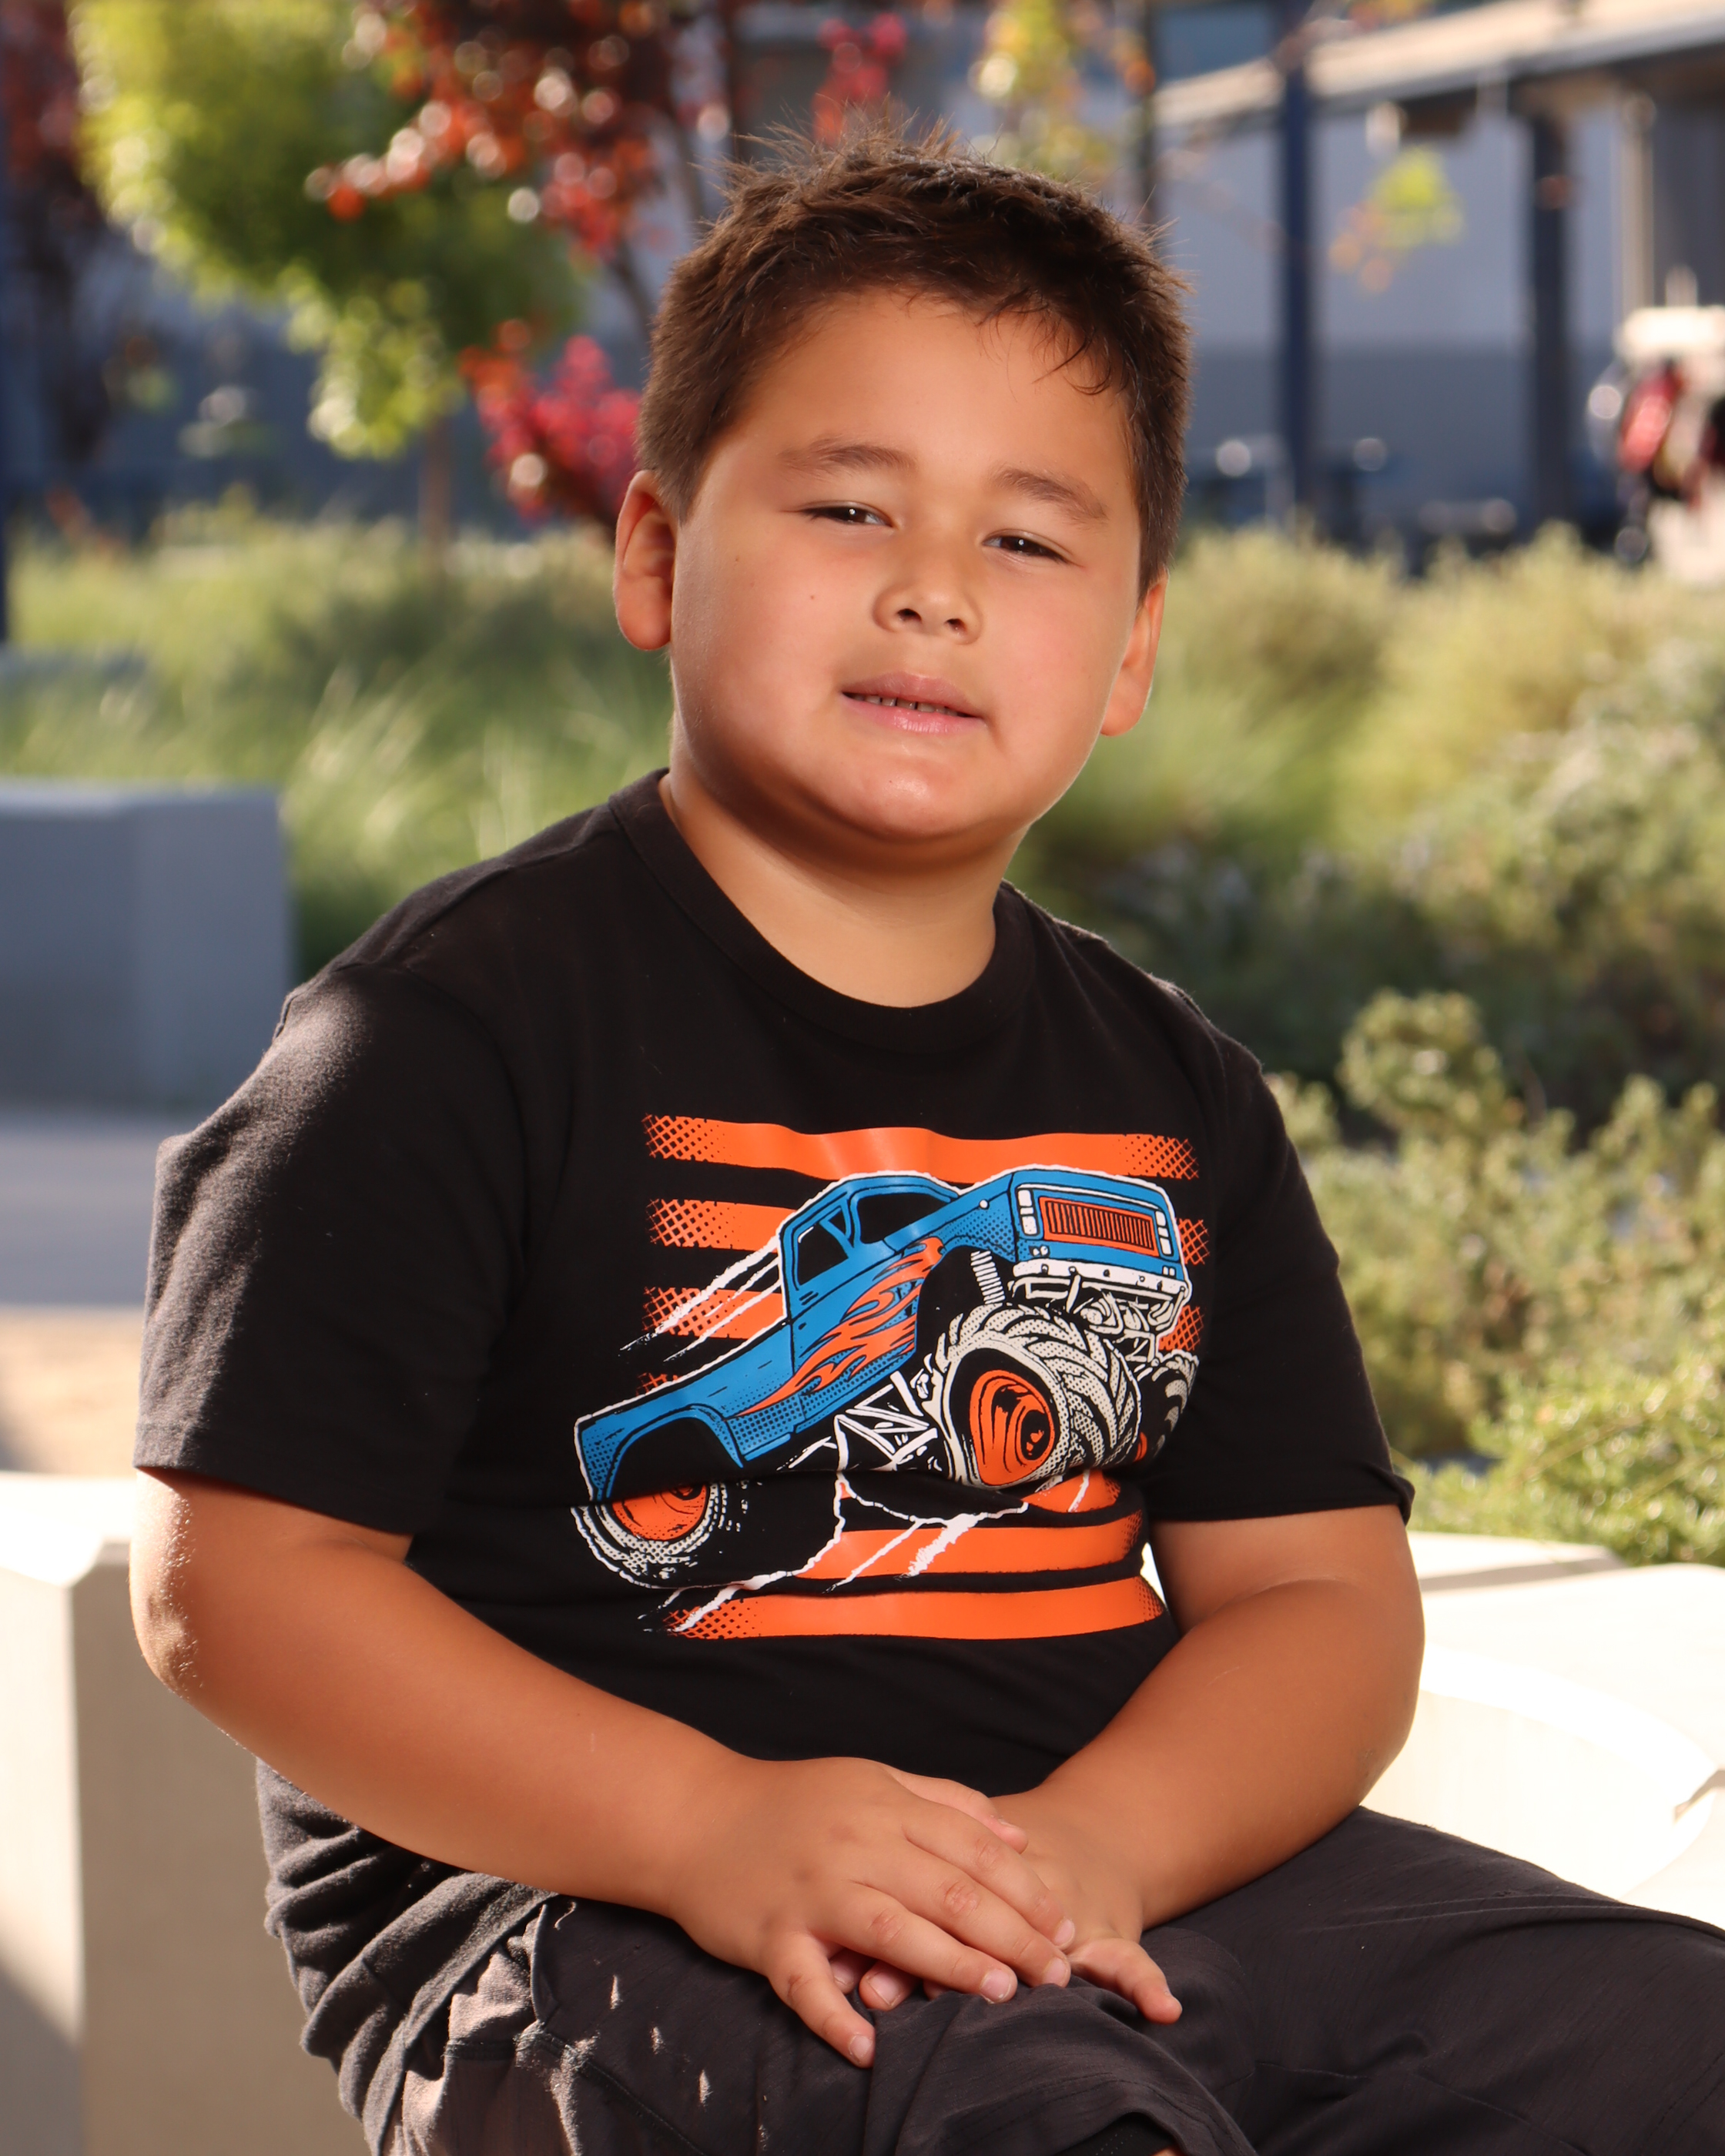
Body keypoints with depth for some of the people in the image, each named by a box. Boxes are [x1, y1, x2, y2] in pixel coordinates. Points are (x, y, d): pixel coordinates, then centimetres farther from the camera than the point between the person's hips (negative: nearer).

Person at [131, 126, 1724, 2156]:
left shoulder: (1169, 1095, 14)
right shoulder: (461, 1022, -5)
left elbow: (1319, 1588, 9)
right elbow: (241, 1572, -10)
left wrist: (1091, 1842, -14)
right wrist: (708, 1830, -22)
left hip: (1125, 1868, 6)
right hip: (575, 1899, -6)